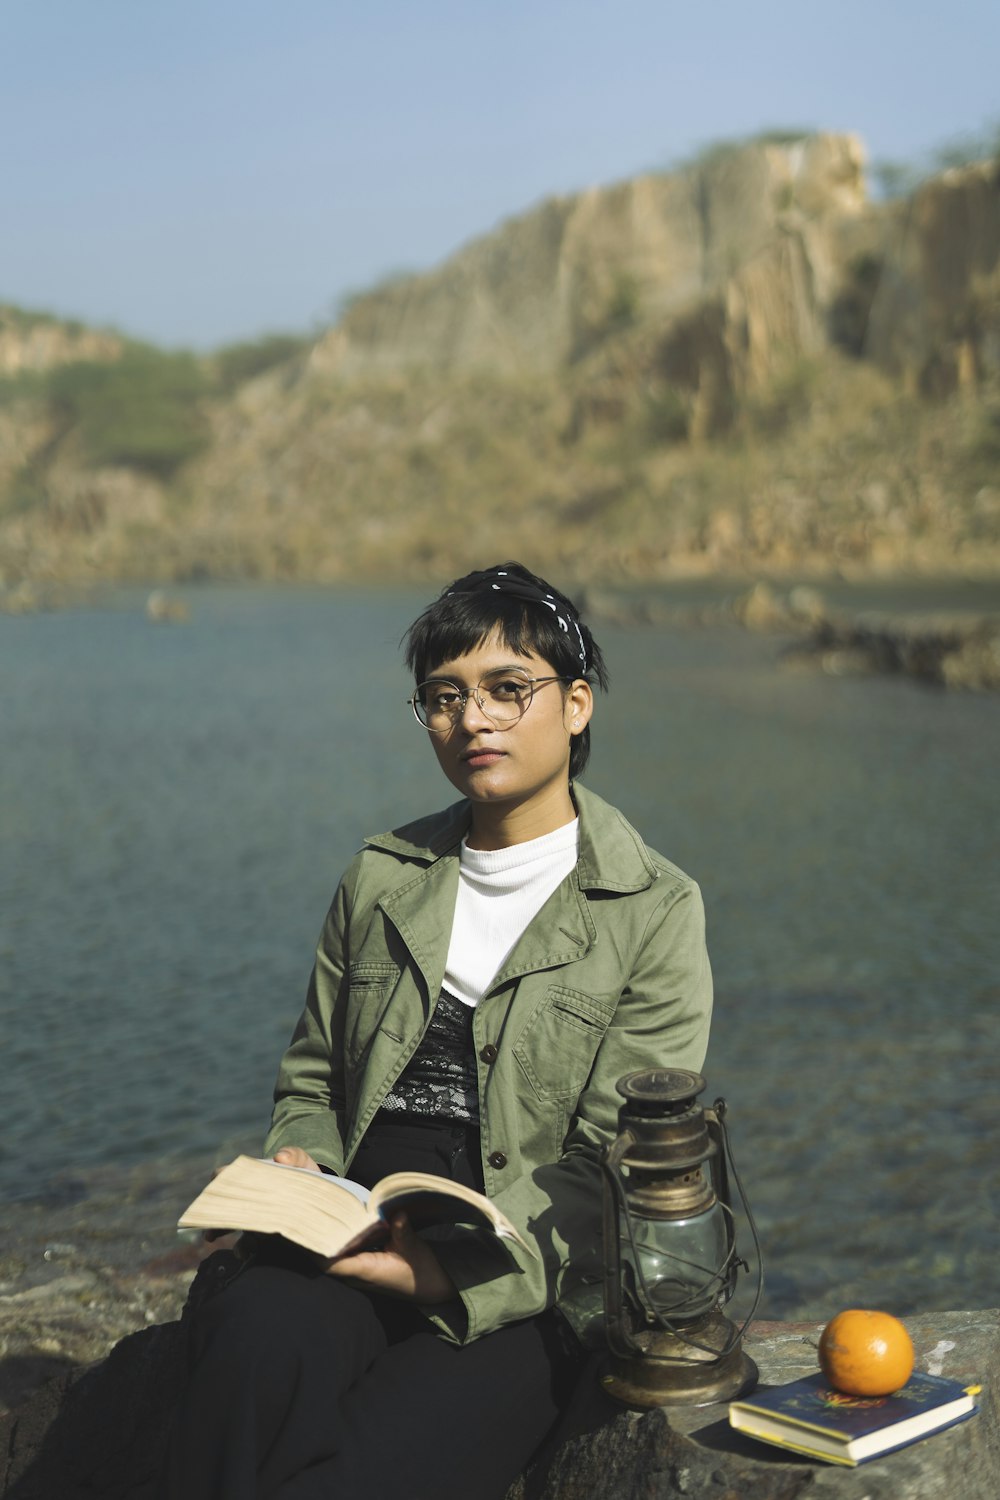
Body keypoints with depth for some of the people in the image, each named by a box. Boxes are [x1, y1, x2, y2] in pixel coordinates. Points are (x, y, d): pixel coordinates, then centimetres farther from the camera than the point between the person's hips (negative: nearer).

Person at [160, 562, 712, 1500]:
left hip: (528, 1285, -3)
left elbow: (616, 1167, -3)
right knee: (258, 1341, -33)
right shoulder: (382, 878, 17)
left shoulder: (654, 910, 3)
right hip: (357, 1234, 4)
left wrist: (458, 1269, -17)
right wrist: (298, 1163, -1)